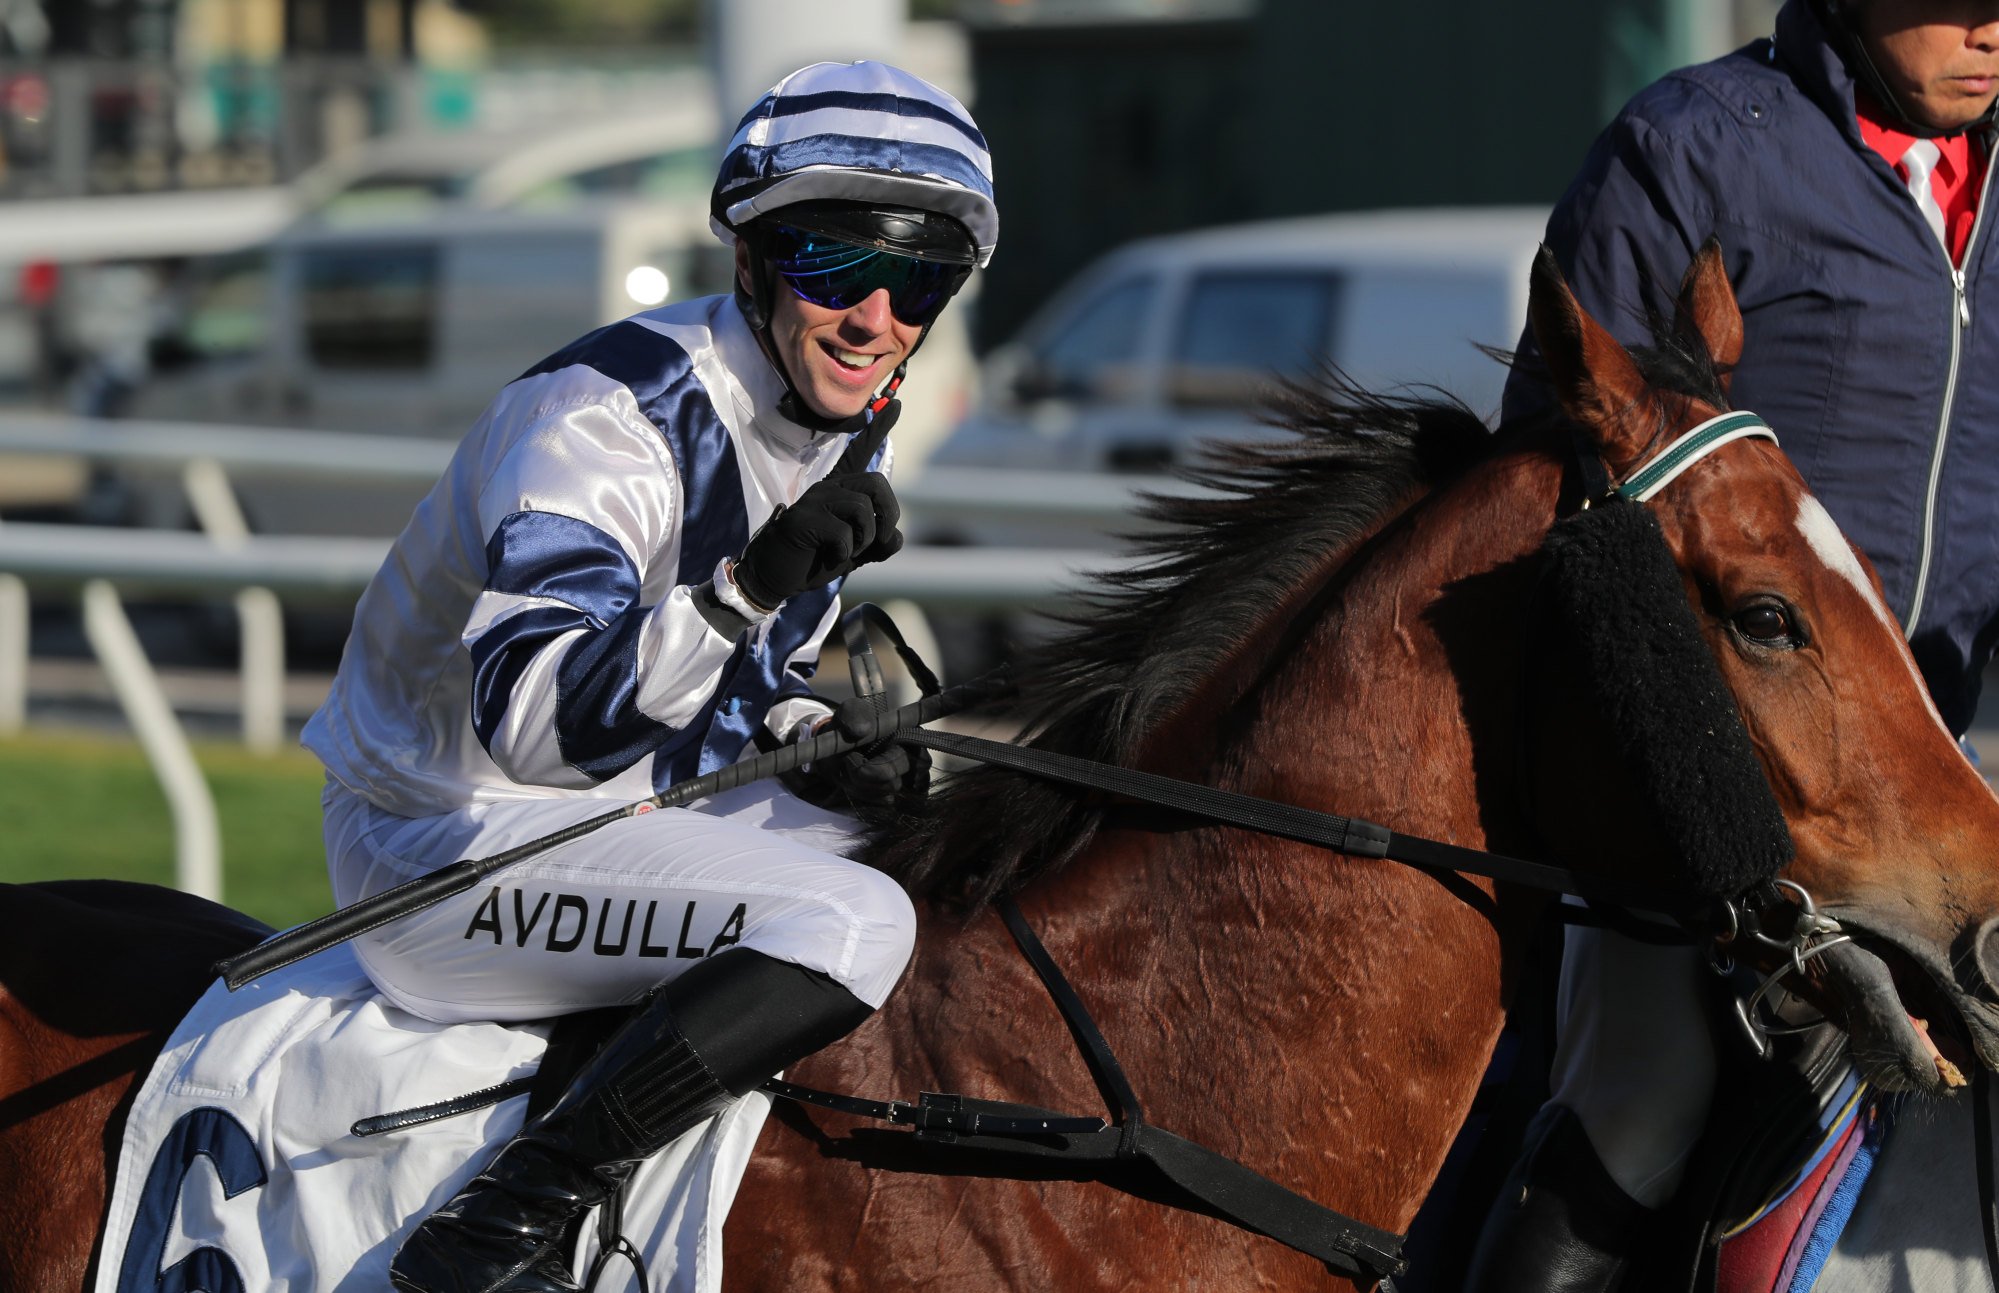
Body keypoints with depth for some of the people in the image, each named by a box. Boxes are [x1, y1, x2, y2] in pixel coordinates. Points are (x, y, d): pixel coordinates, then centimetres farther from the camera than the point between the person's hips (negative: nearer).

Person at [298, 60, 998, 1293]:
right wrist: (745, 589, -48)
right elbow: (530, 720, -36)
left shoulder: (844, 430, 5)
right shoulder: (603, 418, -24)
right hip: (450, 843, -10)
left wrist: (827, 746, -3)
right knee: (851, 928, -29)